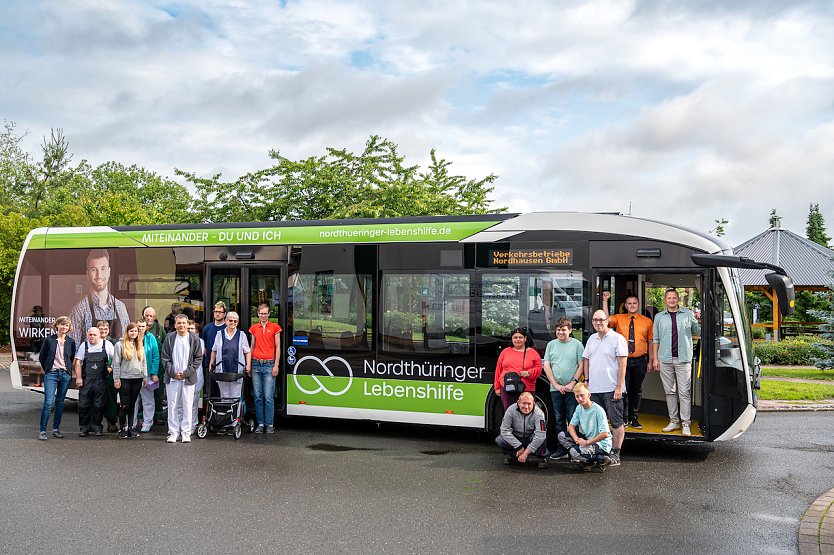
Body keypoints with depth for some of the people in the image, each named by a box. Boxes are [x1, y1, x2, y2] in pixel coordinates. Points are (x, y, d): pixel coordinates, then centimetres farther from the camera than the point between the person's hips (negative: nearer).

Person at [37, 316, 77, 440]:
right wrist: (47, 369, 9)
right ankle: (42, 431, -4)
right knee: (48, 402, -10)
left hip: (65, 374, 3)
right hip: (51, 374, -3)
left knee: (60, 402, 8)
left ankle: (56, 429, 17)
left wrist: (66, 368, 13)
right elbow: (41, 357, 7)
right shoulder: (49, 340, -2)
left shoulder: (71, 341, 4)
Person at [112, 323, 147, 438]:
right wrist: (116, 379, -7)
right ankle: (122, 428, 5)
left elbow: (144, 362, 15)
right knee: (124, 405, -3)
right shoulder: (120, 345, -2)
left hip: (137, 378, 4)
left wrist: (145, 377, 11)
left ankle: (130, 427, 12)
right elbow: (116, 363, -3)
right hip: (124, 378, -4)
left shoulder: (140, 346, 12)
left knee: (132, 404, 7)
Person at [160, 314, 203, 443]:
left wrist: (186, 373, -7)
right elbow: (164, 357, 4)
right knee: (173, 406, 3)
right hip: (172, 378, 1)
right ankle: (173, 432, 10)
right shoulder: (169, 338, 5)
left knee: (187, 406, 1)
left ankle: (186, 432, 9)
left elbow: (198, 359, 3)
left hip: (188, 378, -1)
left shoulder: (194, 339, 3)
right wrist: (173, 373, -6)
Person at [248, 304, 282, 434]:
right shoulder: (254, 328, 12)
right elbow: (252, 347, 18)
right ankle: (260, 424, 12)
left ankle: (270, 424, 3)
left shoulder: (275, 327, 3)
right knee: (258, 396, 4)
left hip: (269, 364, -3)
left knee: (268, 397, -6)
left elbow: (278, 347, 2)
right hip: (256, 364, 3)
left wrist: (276, 365, -5)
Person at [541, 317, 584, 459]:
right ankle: (561, 449, 12)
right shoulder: (551, 344, 10)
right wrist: (556, 385, -3)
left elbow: (581, 366, -1)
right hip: (555, 389, 3)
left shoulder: (577, 344, 2)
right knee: (559, 420, 7)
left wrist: (572, 383, -11)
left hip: (572, 389, -3)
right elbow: (546, 366, 6)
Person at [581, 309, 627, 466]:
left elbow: (622, 365, -9)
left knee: (616, 422, -2)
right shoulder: (591, 339, 14)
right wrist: (587, 380, 11)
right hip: (594, 389, 6)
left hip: (611, 389, -6)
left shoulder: (617, 339, -5)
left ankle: (615, 454, 1)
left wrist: (619, 387, -14)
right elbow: (586, 360, 20)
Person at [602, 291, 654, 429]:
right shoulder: (619, 319, 5)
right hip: (623, 360, -1)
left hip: (640, 361, 1)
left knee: (636, 391, 10)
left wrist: (650, 361, 6)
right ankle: (623, 419, 8)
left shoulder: (647, 321, 6)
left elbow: (650, 342, 9)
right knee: (623, 390, -2)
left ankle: (633, 418, 20)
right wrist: (605, 301, -16)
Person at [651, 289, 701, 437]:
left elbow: (698, 332, 9)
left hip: (683, 359, -2)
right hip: (665, 359, 2)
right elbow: (655, 339, 11)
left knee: (684, 392, -5)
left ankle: (686, 424, -3)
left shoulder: (688, 314, 7)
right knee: (669, 392, 7)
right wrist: (655, 358, 5)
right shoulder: (659, 317, 12)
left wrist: (699, 321, -8)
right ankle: (674, 421, 16)